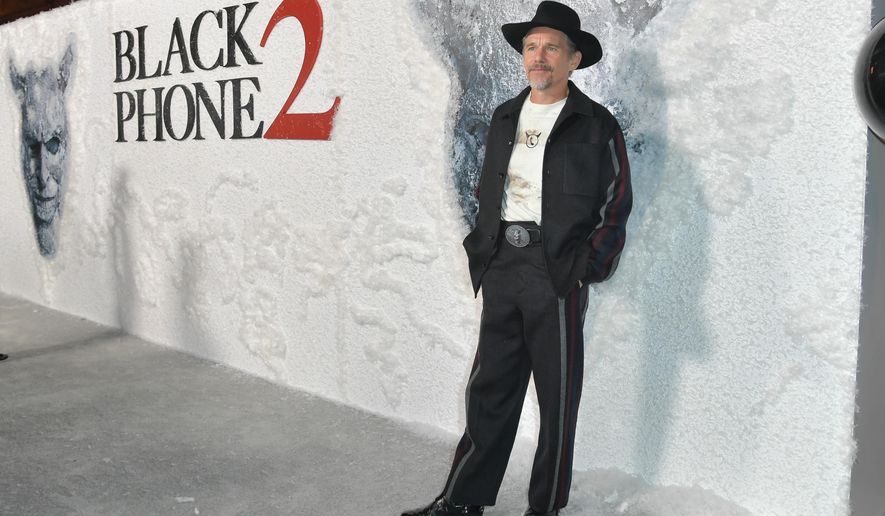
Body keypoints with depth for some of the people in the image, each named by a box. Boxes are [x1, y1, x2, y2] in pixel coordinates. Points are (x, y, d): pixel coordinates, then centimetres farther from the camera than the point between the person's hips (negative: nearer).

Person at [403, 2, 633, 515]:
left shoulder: (596, 125, -3)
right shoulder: (505, 117, 14)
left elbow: (616, 205, -3)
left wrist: (586, 267, -10)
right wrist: (482, 251, 11)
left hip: (556, 272, -5)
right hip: (501, 266, 5)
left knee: (557, 395, 6)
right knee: (490, 387, 11)